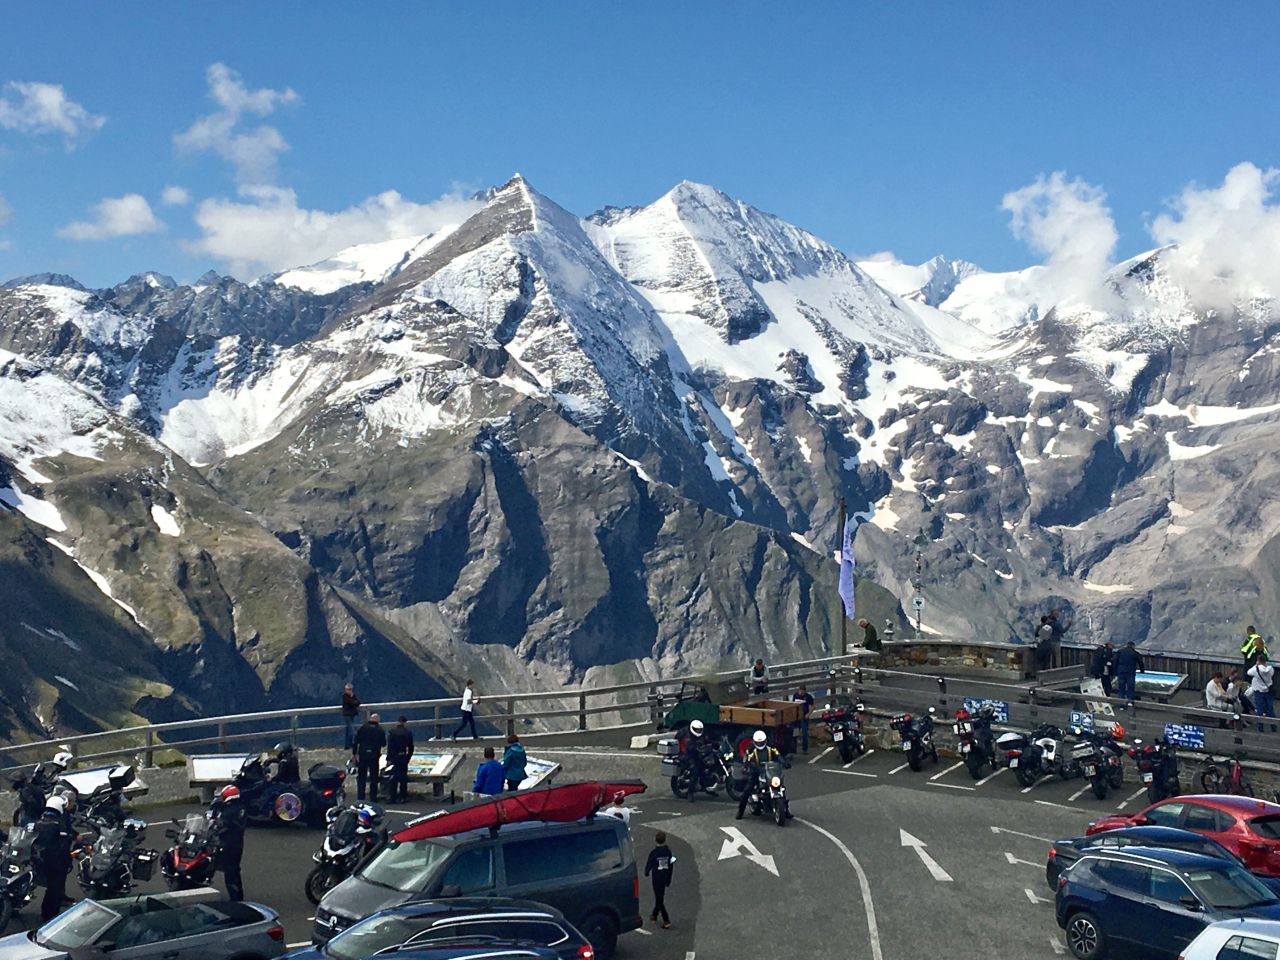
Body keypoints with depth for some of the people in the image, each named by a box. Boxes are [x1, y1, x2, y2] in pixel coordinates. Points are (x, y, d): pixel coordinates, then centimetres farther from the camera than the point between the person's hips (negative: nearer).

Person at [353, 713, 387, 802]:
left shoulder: (363, 727, -4)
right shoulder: (380, 730, -2)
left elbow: (355, 741, -5)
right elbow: (384, 743, 3)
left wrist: (354, 753, 1)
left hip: (362, 755, 0)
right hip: (374, 756, 0)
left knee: (361, 778, 8)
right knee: (374, 779, 11)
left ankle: (360, 798, 5)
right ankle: (373, 798, 12)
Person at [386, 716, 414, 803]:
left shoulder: (391, 731, -7)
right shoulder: (408, 732, 2)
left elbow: (389, 747, -9)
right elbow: (411, 747, 7)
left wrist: (388, 759, -6)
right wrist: (408, 758, 18)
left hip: (394, 757, -3)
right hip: (404, 757, 3)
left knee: (394, 777, 1)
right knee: (403, 777, 11)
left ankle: (393, 798, 0)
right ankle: (403, 797, 15)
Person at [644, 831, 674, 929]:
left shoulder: (653, 853, -18)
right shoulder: (668, 851, -2)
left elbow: (649, 864, -8)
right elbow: (671, 865, 6)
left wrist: (646, 872, 15)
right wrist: (669, 879, 16)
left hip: (657, 878, -5)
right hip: (665, 877, 5)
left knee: (659, 899, -1)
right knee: (660, 897, 22)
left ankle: (666, 921, -8)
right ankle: (654, 915, 38)